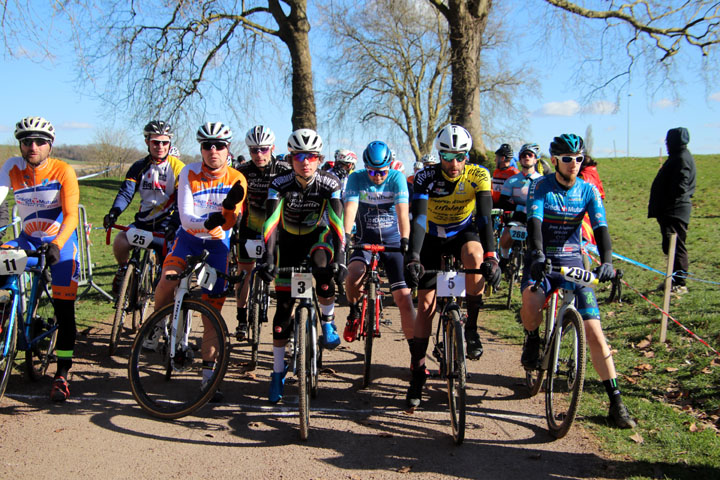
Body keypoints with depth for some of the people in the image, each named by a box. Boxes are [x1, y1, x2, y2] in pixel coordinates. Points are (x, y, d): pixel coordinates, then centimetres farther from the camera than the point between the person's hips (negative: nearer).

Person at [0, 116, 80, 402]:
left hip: (60, 242, -3)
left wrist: (56, 245, -38)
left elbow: (71, 216, -21)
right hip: (28, 240, 3)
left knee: (64, 308, -7)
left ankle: (62, 373, 0)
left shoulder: (63, 171, -15)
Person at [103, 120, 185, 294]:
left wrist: (174, 224, -31)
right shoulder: (139, 167, 4)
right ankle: (123, 269, 8)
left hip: (166, 224, -3)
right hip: (143, 221, 3)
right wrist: (114, 212, -27)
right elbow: (126, 192, -7)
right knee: (120, 241, -24)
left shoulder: (178, 168, -6)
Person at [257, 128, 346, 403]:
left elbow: (337, 222, -30)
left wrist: (339, 258, -43)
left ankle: (328, 322, -12)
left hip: (316, 236, 0)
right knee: (284, 307, -2)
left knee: (323, 264, -37)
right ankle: (278, 372, 10)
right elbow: (271, 222, -31)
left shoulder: (329, 184, -22)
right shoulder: (280, 184, -22)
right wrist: (268, 258, -44)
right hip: (289, 241, 1)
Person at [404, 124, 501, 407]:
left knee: (474, 254, -37)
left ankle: (471, 327, -18)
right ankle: (417, 373, 5)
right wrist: (412, 259, -46)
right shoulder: (426, 178, -23)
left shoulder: (478, 176, -22)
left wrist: (490, 257, -45)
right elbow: (418, 219, -32)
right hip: (432, 238, 0)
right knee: (425, 304, -5)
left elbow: (485, 217, -31)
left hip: (464, 233, 0)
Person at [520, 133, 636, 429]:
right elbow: (534, 222, -22)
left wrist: (606, 261, -31)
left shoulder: (588, 190, -1)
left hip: (573, 262, 2)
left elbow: (600, 227, -12)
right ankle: (532, 339, 2)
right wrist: (537, 255, -41)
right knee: (530, 305, -35)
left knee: (594, 332, -6)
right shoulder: (541, 187, -7)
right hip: (542, 261, -2)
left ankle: (616, 401, 3)